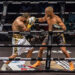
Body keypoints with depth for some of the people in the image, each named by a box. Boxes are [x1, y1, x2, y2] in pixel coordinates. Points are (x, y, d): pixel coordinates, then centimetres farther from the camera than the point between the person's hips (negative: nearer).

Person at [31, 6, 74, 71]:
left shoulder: (57, 19, -21)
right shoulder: (47, 17, -4)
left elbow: (64, 28, -23)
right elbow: (42, 19, 20)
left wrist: (58, 27, -41)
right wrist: (36, 20, 1)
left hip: (58, 36, -5)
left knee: (64, 50, -14)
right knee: (41, 48, 1)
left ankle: (71, 64, 1)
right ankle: (38, 62, 21)